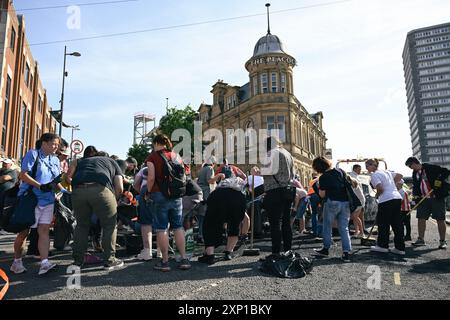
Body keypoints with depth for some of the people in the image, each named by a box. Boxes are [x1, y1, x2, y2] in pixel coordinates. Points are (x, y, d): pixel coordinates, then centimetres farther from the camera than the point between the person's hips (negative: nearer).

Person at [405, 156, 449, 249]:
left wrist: (439, 180, -21)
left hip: (437, 198, -6)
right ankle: (421, 239, 10)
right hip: (423, 199, 6)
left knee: (440, 220, 1)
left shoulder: (431, 168, -8)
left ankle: (442, 241, 10)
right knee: (421, 218, 2)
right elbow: (415, 186, 17)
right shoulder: (415, 173, 11)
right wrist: (415, 195, 2)